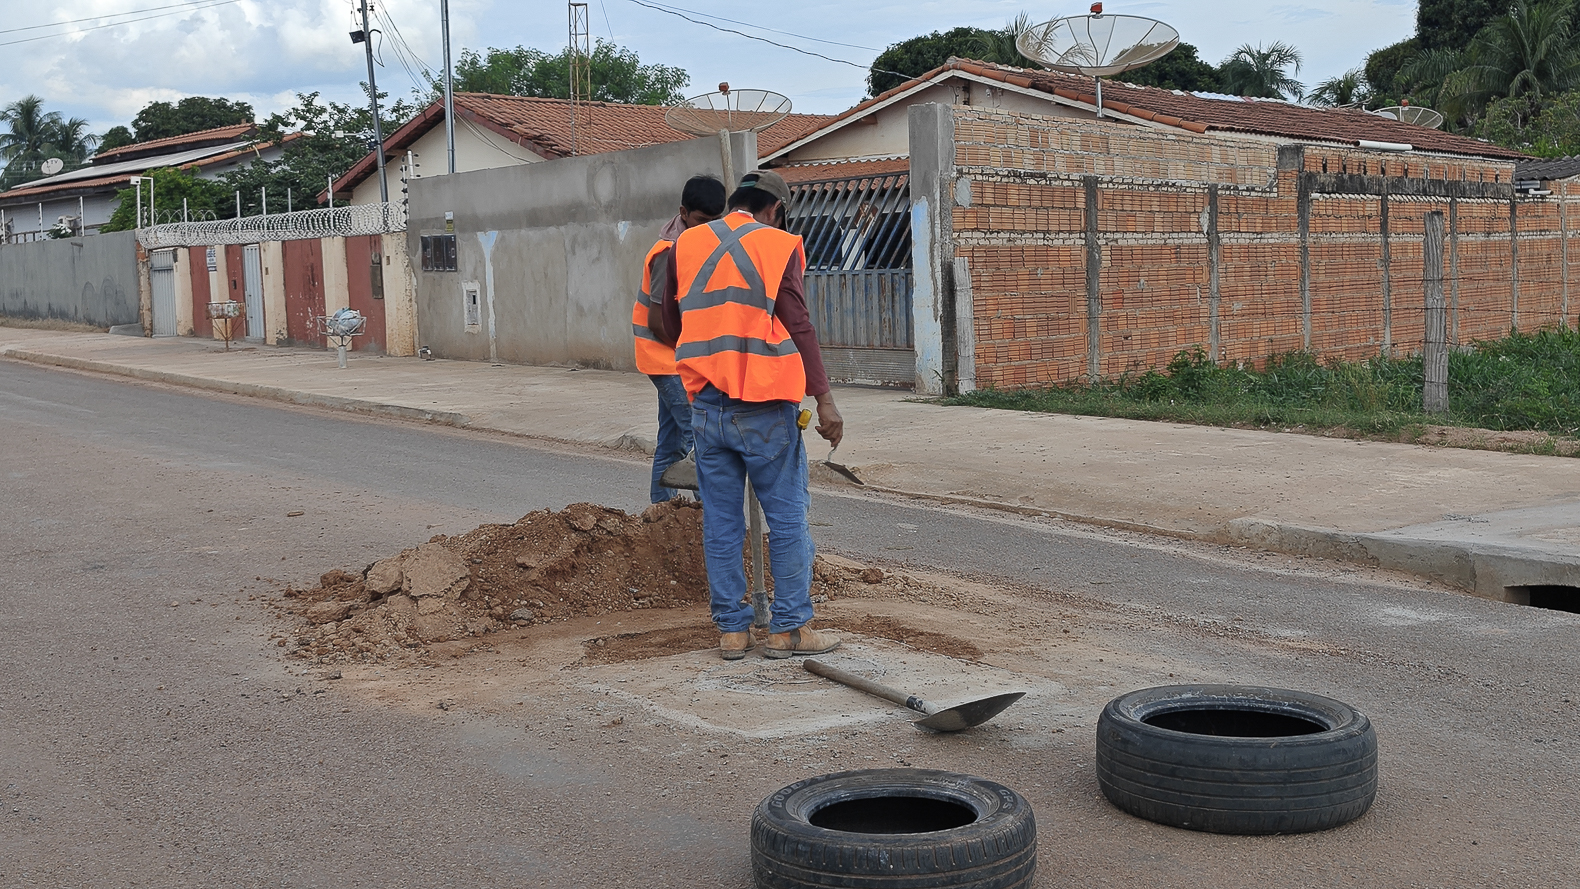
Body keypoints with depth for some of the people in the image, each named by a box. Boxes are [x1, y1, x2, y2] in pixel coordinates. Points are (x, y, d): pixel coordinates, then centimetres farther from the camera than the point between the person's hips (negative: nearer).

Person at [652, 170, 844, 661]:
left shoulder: (686, 244, 11)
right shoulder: (778, 245, -2)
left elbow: (669, 328, 15)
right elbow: (798, 326, -9)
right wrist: (823, 398, -10)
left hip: (707, 406, 4)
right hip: (765, 408, -4)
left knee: (721, 522, 10)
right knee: (788, 519, 5)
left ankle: (732, 629, 14)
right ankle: (790, 628, 8)